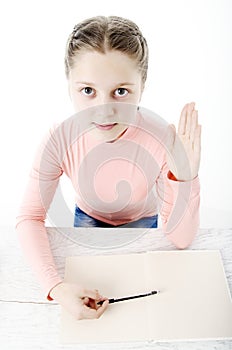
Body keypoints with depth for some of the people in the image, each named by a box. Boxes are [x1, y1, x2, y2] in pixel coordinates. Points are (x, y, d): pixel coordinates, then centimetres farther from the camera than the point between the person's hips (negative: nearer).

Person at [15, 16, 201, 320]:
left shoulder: (162, 141, -36)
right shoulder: (60, 139, -32)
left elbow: (180, 241, -29)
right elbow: (30, 218, -25)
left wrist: (184, 179, -47)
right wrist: (56, 286, -40)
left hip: (141, 221, 0)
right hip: (88, 217, 1)